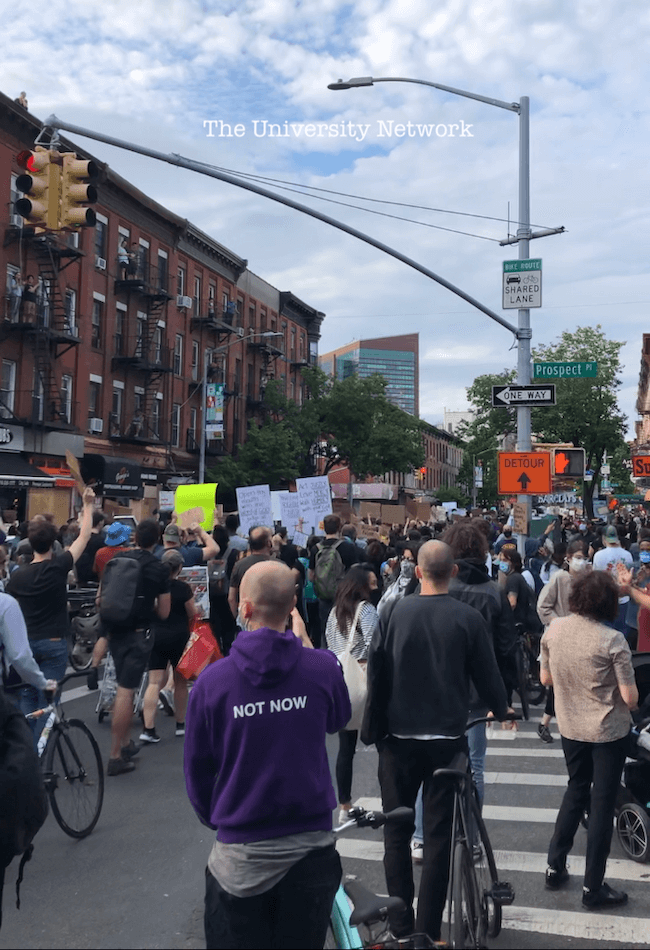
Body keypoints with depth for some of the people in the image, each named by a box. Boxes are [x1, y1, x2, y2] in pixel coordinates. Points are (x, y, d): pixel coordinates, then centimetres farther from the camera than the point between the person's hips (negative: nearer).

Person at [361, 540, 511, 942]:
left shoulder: (396, 612, -7)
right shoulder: (468, 618, -9)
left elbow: (377, 673, -5)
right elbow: (487, 673, -2)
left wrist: (372, 728, 7)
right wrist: (502, 709, 19)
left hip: (399, 738, 1)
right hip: (447, 738, -1)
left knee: (397, 831, 15)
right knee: (439, 834, 9)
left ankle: (401, 926, 21)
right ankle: (429, 930, 13)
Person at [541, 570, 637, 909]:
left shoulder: (554, 629, -8)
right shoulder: (612, 639, -21)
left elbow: (545, 678, 3)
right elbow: (630, 697, -18)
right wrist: (633, 702, 4)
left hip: (570, 727, 5)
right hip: (609, 731, -4)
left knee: (575, 791, 23)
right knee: (602, 804, 8)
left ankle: (555, 866, 28)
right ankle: (593, 887, 17)